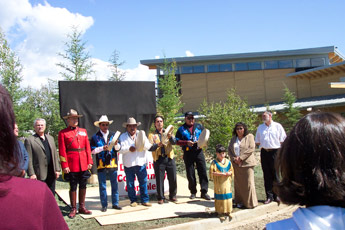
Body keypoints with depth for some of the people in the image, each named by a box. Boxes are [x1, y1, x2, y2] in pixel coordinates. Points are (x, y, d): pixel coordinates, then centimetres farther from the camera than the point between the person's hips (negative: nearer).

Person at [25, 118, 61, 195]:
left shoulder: (50, 138, 14)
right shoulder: (29, 140, -4)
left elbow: (55, 155, 12)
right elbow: (28, 159, -9)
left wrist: (57, 169, 6)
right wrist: (31, 174, -14)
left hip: (51, 173, 5)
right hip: (39, 175, -5)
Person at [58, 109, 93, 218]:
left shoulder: (83, 131, 12)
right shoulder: (63, 133, -1)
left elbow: (88, 147, 11)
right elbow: (62, 151, -5)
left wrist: (89, 162, 5)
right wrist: (65, 166, -10)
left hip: (84, 165, 4)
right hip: (72, 166, -4)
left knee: (83, 186, 10)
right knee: (73, 187, 4)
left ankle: (82, 207, 22)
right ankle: (73, 209, 16)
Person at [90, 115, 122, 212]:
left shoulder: (113, 135, 10)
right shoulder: (95, 137, 3)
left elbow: (119, 148, 9)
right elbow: (92, 150, -4)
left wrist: (116, 145, -12)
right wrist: (102, 148, -15)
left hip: (112, 163, 2)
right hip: (101, 165, -2)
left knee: (115, 185, 7)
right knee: (102, 186, 4)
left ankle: (115, 203, 17)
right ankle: (104, 205, 13)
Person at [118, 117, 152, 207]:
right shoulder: (123, 137, 6)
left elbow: (148, 146, 2)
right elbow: (120, 149, -5)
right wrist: (128, 149, -20)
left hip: (141, 163, 1)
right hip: (128, 165, -1)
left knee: (143, 182, 2)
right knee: (130, 184, 5)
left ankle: (145, 200, 12)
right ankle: (133, 201, 18)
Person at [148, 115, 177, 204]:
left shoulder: (167, 133, 16)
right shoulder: (152, 135, 10)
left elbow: (174, 142, -1)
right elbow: (149, 148, -3)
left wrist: (170, 137, -23)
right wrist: (157, 145, -21)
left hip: (169, 158, 2)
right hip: (158, 159, -1)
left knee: (172, 178, 1)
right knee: (159, 179, 0)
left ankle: (172, 196, 16)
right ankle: (161, 198, 11)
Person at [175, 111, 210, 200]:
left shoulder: (199, 126, 13)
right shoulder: (181, 129, 8)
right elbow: (177, 140, 2)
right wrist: (186, 143, -12)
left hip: (198, 151, 1)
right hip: (188, 153, -1)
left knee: (203, 171, -6)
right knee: (190, 174, 4)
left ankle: (204, 192, 0)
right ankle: (193, 192, 17)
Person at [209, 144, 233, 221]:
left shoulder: (228, 162, 7)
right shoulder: (214, 163, -7)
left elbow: (231, 170, 13)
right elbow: (212, 172, -13)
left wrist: (229, 173, -10)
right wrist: (221, 174, -20)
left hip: (227, 183, 4)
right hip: (218, 184, -4)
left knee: (228, 196, 8)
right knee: (219, 197, 1)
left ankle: (228, 211, 21)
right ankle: (220, 213, 10)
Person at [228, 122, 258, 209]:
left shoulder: (249, 137, 3)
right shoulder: (233, 139, 17)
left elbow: (251, 148, -9)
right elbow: (229, 150, 12)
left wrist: (241, 158, -13)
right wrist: (234, 159, -5)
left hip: (246, 163, -4)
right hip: (236, 165, 4)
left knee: (248, 183, -5)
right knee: (238, 183, 5)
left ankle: (250, 203, 3)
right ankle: (240, 202, 13)